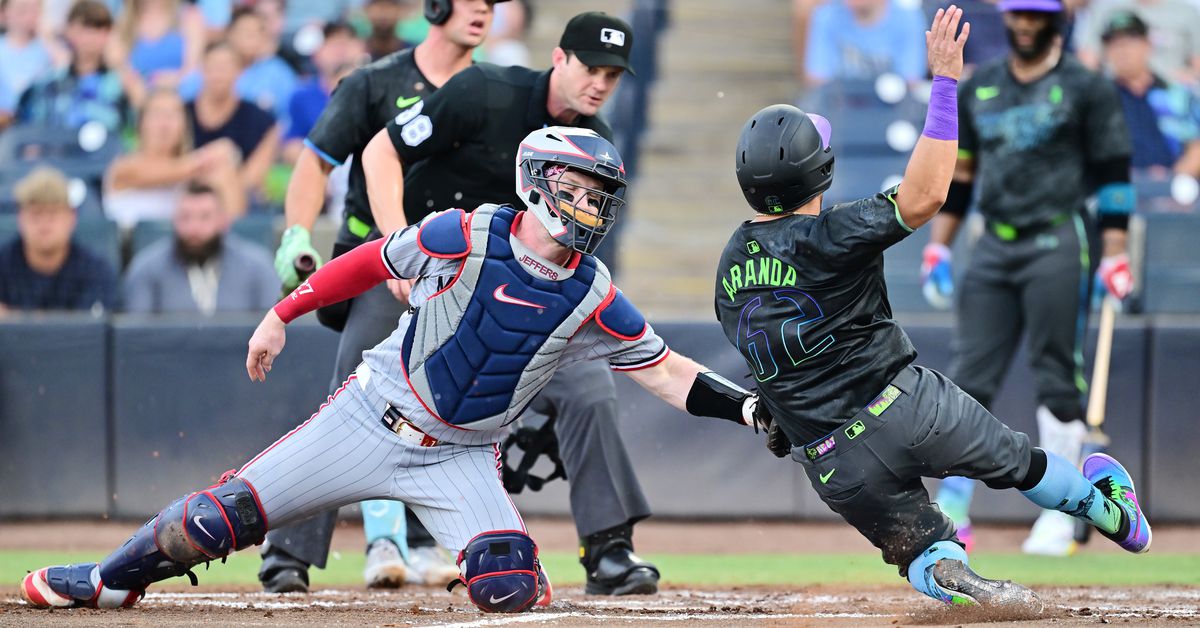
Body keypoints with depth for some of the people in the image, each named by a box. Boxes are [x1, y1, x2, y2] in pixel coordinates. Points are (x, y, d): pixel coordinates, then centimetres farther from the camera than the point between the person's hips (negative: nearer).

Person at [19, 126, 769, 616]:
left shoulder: (593, 299, -8)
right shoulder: (467, 236, -15)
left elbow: (662, 369, -3)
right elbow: (375, 261, -2)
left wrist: (744, 405, -16)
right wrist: (283, 314, 1)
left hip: (461, 457, 1)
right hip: (376, 417, -1)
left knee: (505, 588, -23)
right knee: (228, 514, -4)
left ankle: (521, 573, 12)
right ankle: (111, 579, 18)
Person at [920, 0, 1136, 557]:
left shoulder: (1086, 89, 0)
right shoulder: (979, 89, 15)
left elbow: (1113, 176, -3)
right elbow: (959, 173, 20)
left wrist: (1114, 257, -10)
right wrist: (938, 247, 12)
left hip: (1057, 245, -5)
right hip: (994, 249, 5)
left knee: (1058, 380, -6)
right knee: (969, 379, 0)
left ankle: (1060, 517, 0)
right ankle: (951, 513, 4)